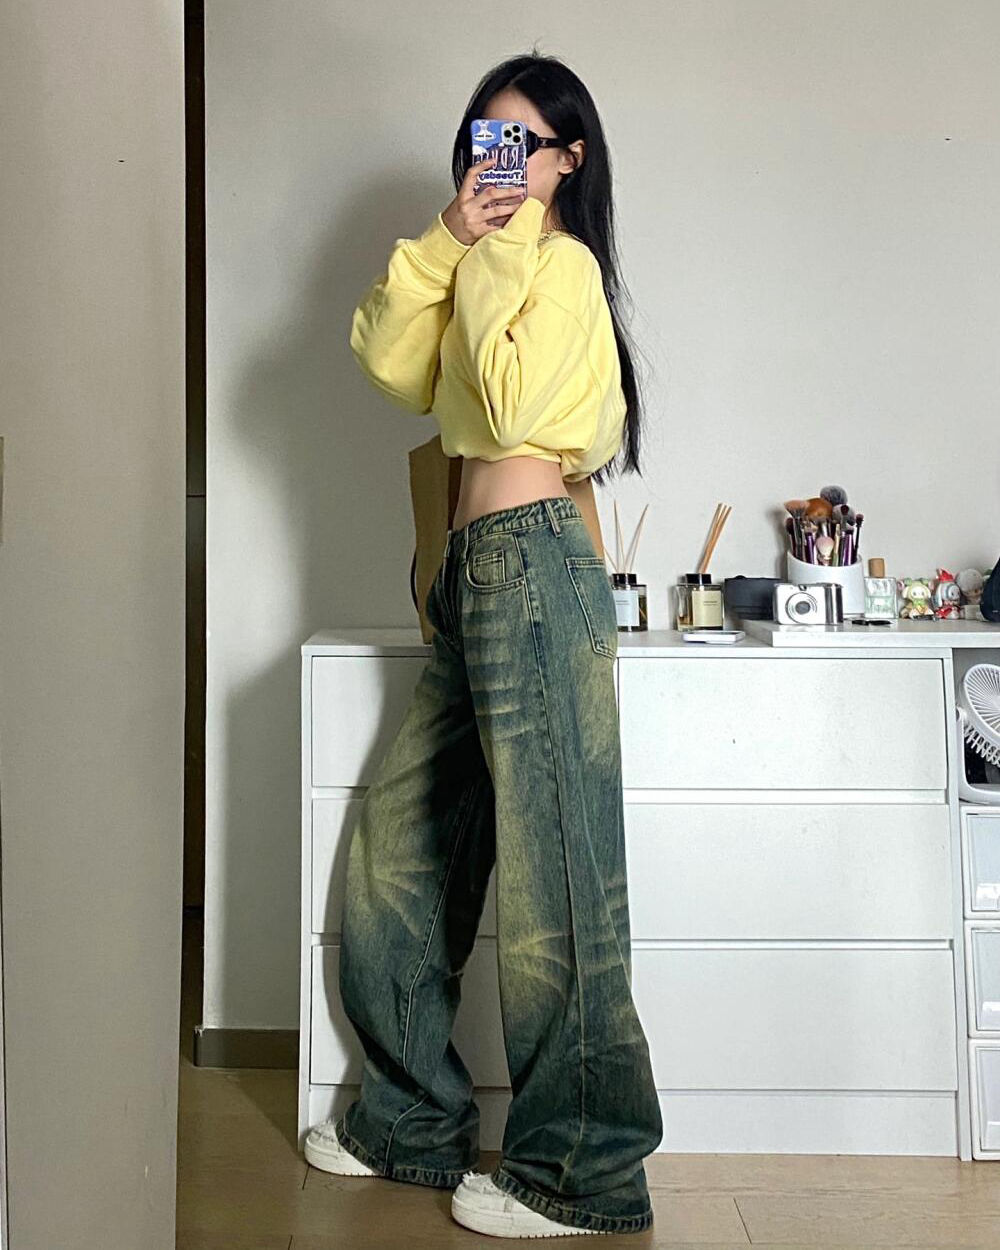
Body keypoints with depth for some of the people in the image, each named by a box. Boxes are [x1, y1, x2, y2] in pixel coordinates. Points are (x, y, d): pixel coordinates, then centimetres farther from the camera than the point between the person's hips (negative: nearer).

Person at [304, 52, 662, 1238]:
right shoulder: (496, 261, 24)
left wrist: (484, 262, -7)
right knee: (398, 847, 12)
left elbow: (508, 404, -17)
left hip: (527, 564, -10)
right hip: (479, 572, 10)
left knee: (547, 868, -5)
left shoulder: (561, 261, -3)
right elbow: (391, 362, 10)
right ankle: (410, 1119, 26)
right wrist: (447, 241, 1)